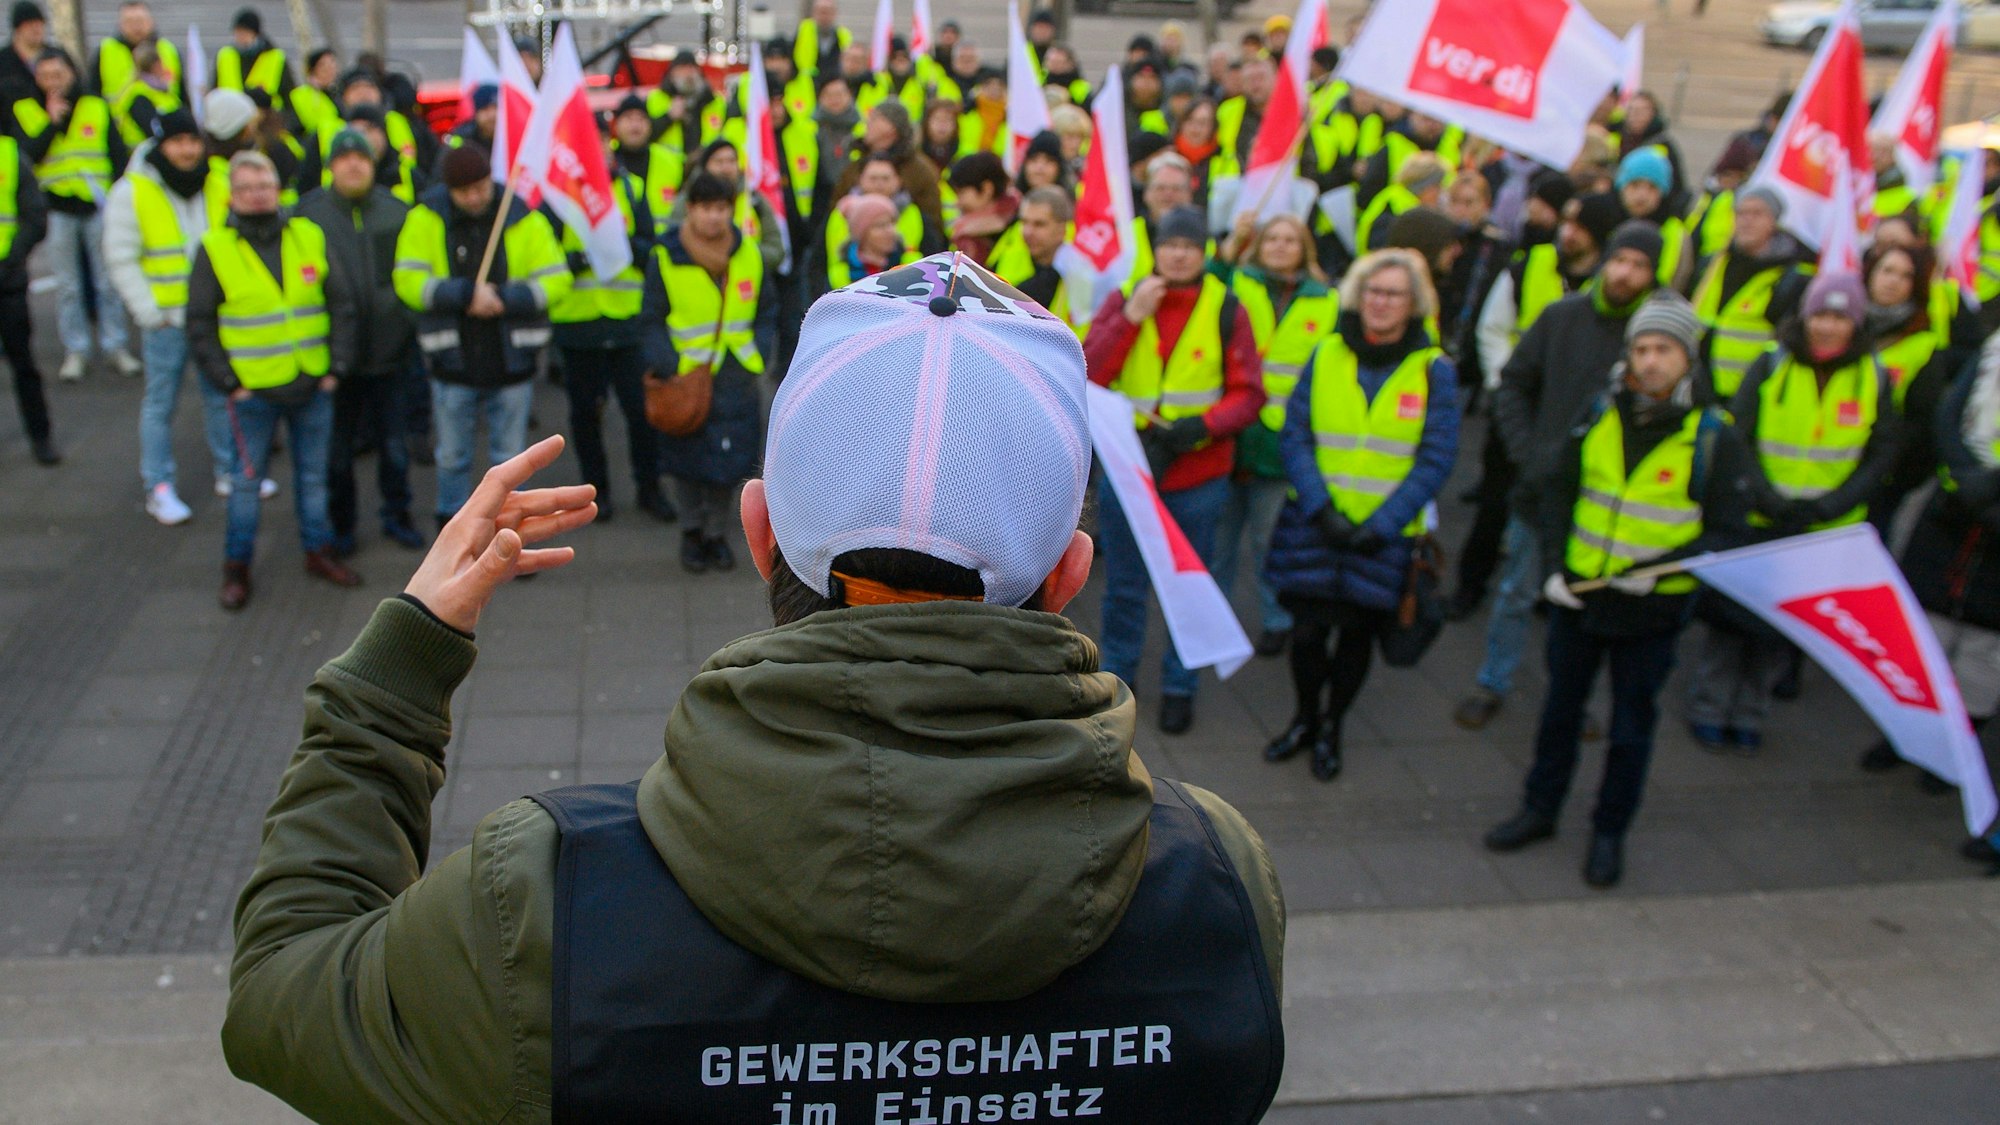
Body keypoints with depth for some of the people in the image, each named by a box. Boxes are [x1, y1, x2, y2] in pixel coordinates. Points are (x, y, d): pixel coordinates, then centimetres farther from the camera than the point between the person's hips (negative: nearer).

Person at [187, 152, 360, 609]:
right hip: (254, 391, -2)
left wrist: (334, 367, 1)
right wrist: (228, 382, -7)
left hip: (313, 385, 2)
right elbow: (200, 325, -1)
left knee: (314, 473, 13)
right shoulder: (215, 249, -4)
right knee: (247, 479, 7)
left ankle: (319, 551, 28)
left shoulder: (309, 237, 2)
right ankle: (236, 567, 18)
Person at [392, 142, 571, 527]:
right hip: (452, 361, 0)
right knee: (452, 456, 12)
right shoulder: (426, 218, -6)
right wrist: (465, 294, -24)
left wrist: (504, 298, -21)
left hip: (510, 361, 0)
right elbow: (409, 282, -12)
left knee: (510, 457, 11)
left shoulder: (523, 218, -5)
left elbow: (556, 280, -7)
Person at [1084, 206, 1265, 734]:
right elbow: (1089, 373, -10)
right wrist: (1131, 316, -19)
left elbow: (1247, 393, -4)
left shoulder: (1227, 309, -5)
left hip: (1197, 475, -1)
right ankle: (1117, 673, 33)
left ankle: (1179, 685, 28)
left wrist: (1202, 424, -21)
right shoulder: (1123, 299, -1)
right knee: (1123, 585, 15)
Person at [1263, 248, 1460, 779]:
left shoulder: (1435, 370, -3)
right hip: (1317, 524, 1)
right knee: (1308, 629, 1)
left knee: (1356, 634, 8)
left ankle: (1330, 729, 31)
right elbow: (1294, 437, 0)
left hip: (1385, 533, -1)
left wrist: (1381, 525, -12)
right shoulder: (1327, 355, 1)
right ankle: (1303, 719, 28)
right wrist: (1321, 509, -12)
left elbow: (1435, 460, -5)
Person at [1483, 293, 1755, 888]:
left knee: (1632, 726, 9)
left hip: (1652, 610, -3)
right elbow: (1558, 492, 9)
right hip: (1578, 594, 3)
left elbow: (1725, 534, -8)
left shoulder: (1715, 437, -10)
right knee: (1560, 709, 17)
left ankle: (1610, 833, 26)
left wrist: (1663, 569, -23)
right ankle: (1539, 810, 34)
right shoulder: (1599, 417, -1)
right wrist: (1553, 566, -2)